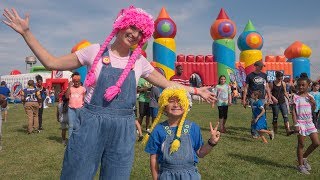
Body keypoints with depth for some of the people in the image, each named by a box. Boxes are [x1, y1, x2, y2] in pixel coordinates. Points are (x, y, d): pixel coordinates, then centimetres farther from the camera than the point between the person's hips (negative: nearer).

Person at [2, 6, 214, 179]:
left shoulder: (140, 62, 8)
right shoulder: (96, 51, 0)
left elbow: (167, 84, 17)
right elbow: (52, 63, 4)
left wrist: (196, 90, 17)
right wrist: (27, 33, 0)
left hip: (123, 128, 3)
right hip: (91, 123, -2)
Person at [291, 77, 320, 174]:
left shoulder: (310, 96, 5)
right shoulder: (296, 97, -9)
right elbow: (293, 111, -11)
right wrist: (295, 124, -16)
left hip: (309, 122, 5)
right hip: (301, 123, -5)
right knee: (301, 144, 3)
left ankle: (304, 157, 26)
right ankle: (300, 165, 17)